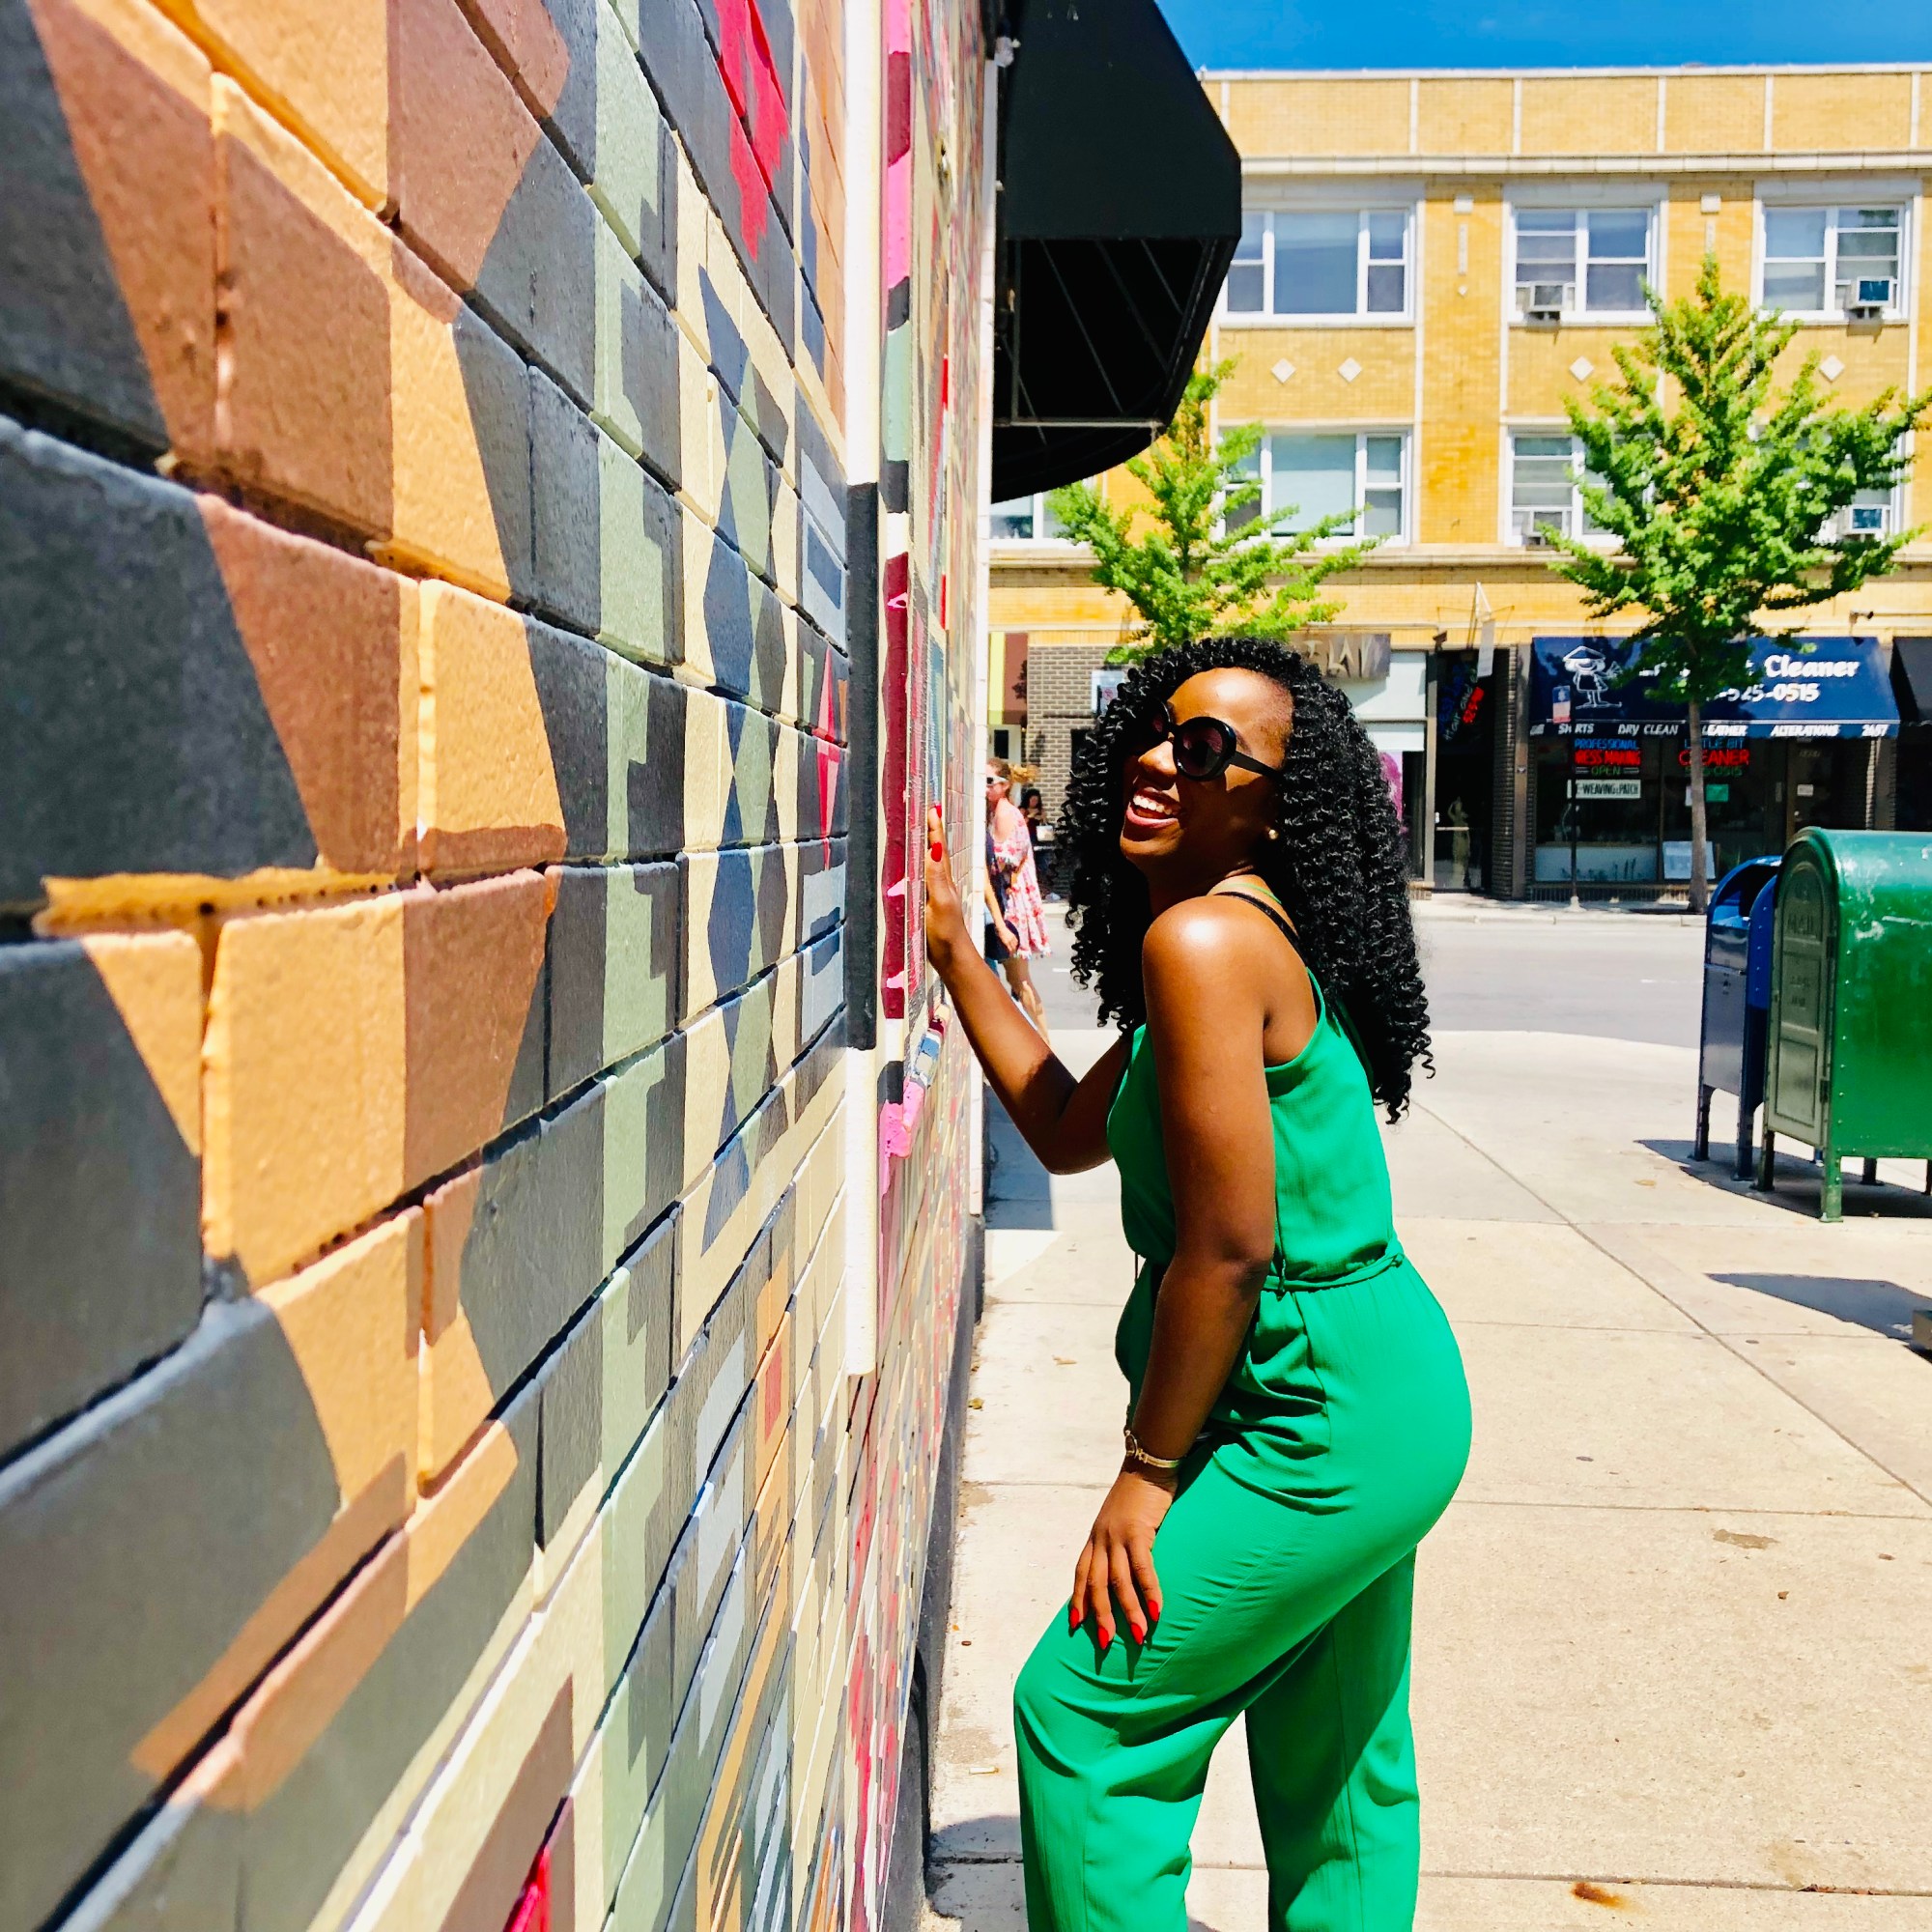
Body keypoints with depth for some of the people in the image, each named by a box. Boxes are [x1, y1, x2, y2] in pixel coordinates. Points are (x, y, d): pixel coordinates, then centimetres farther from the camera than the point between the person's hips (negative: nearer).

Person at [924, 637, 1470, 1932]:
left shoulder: (1203, 939, -20)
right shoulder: (1262, 938, 11)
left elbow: (1228, 1248, -23)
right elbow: (1070, 1132, 18)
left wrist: (1146, 1475, -14)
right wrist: (956, 953, 17)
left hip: (1325, 1421, -10)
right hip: (1380, 1395, 10)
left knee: (1085, 1711, 1)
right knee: (1341, 1777, 22)